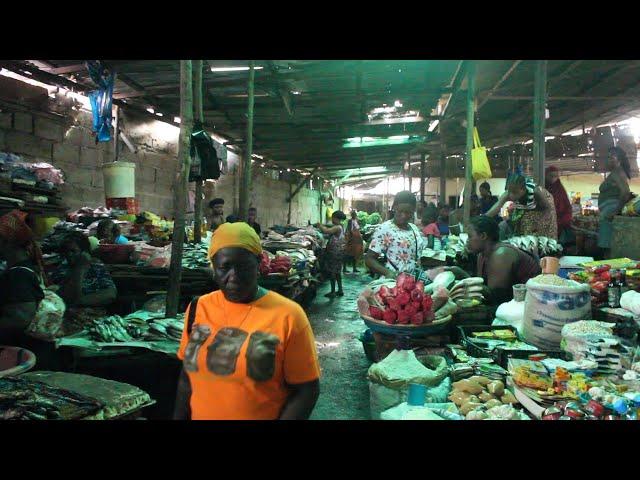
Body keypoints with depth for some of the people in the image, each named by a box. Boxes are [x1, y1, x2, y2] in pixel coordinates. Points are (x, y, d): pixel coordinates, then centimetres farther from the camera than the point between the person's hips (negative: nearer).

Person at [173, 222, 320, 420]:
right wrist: (179, 417, 5)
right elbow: (188, 377, 5)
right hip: (199, 415, 4)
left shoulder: (287, 315, -18)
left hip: (261, 414, -3)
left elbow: (306, 389, -14)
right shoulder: (198, 309, -4)